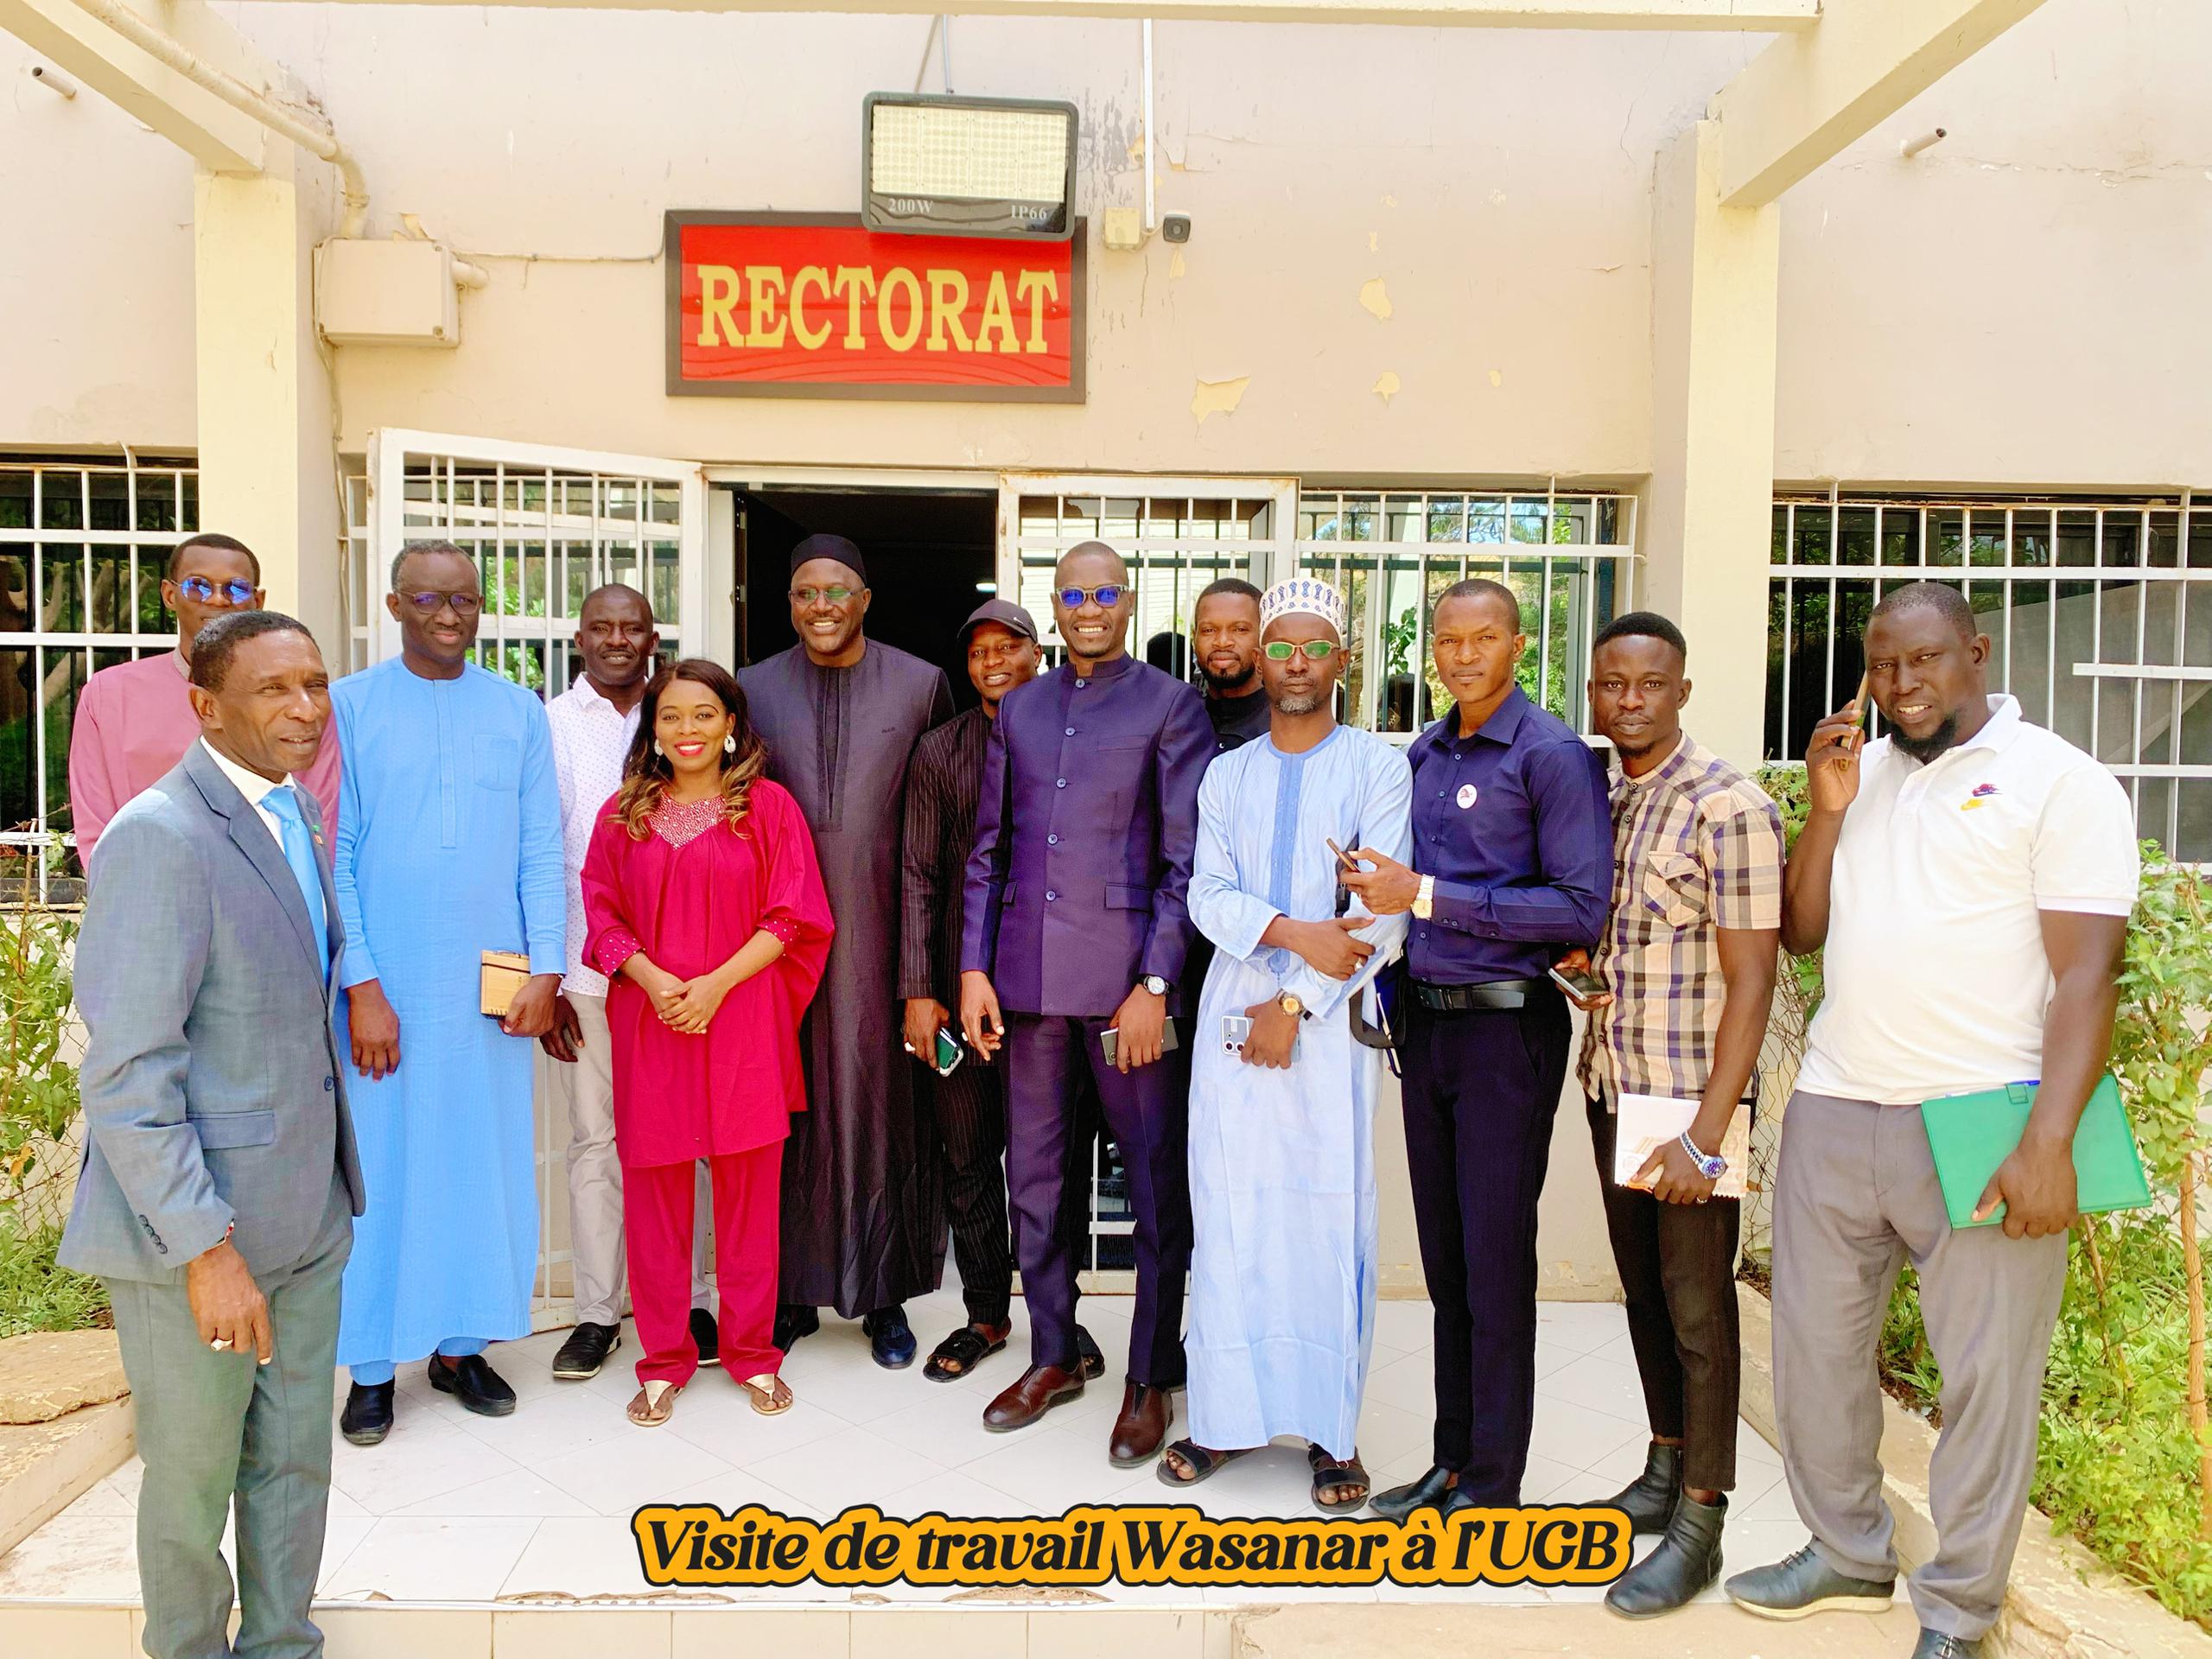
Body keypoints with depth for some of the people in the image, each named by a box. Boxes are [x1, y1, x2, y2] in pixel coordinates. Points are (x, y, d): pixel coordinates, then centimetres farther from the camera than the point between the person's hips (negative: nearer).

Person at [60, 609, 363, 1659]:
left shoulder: (296, 813, 7)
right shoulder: (159, 837, -19)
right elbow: (126, 1077, -21)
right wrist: (205, 1248, -21)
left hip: (306, 1216, 7)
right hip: (195, 1228, -7)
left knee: (295, 1463, 19)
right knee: (192, 1483, 14)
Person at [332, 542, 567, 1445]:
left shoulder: (519, 711, 7)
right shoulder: (349, 705, 0)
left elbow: (542, 851, 5)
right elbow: (334, 855, -3)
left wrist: (546, 971, -2)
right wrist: (361, 987, -9)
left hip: (492, 988, 2)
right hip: (385, 988, -2)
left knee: (484, 1161, 9)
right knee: (381, 1167, 5)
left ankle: (462, 1343, 25)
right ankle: (373, 1365, 20)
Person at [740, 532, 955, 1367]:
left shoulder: (922, 685, 1)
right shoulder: (755, 688, 6)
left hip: (879, 929, -1)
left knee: (882, 1098, 5)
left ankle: (883, 1295, 18)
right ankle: (795, 1288, 22)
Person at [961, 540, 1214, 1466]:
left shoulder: (1170, 706, 0)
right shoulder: (1019, 708, 13)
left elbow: (1186, 859, -6)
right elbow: (987, 849, 13)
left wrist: (1155, 982, -13)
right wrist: (973, 968, 5)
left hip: (1127, 977, -4)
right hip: (1029, 976, 4)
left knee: (1157, 1184, 3)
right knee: (1033, 1177, 13)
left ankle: (1151, 1379, 19)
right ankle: (1053, 1356, 30)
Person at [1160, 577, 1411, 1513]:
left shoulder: (1378, 767, 2)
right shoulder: (1226, 775, 13)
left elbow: (1383, 914, -5)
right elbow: (1208, 895, 2)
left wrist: (1299, 1003, -9)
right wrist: (1293, 933, -15)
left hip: (1328, 1023, -3)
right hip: (1232, 1016, 3)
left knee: (1330, 1218, -1)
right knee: (1228, 1215, 4)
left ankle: (1332, 1429, 11)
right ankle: (1228, 1414, 15)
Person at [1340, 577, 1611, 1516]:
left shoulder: (1553, 755, -9)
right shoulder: (1424, 754, 12)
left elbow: (1582, 908, -17)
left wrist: (1427, 897, -18)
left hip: (1507, 1026, -6)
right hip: (1426, 1019, 7)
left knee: (1495, 1260, 1)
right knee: (1443, 1257, 13)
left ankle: (1492, 1484, 15)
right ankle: (1452, 1461, 26)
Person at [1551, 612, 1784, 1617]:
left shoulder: (1729, 808, -14)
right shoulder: (1595, 800, 8)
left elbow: (1750, 984, -16)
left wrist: (1705, 1137, -19)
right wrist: (1572, 957, -2)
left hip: (1691, 1098, -7)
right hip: (1612, 1087, 7)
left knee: (1697, 1306, 3)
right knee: (1642, 1289, 17)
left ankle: (1699, 1525, 16)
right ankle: (1663, 1473, 34)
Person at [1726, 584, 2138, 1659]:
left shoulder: (2060, 782, -3)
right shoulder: (1861, 772, 14)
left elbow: (2086, 974, -9)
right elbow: (1800, 933, 13)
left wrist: (2048, 1141, -18)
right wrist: (1826, 810, 0)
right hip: (1833, 1114, 5)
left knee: (1986, 1377, 4)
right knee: (1814, 1346, 13)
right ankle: (1846, 1552, 34)